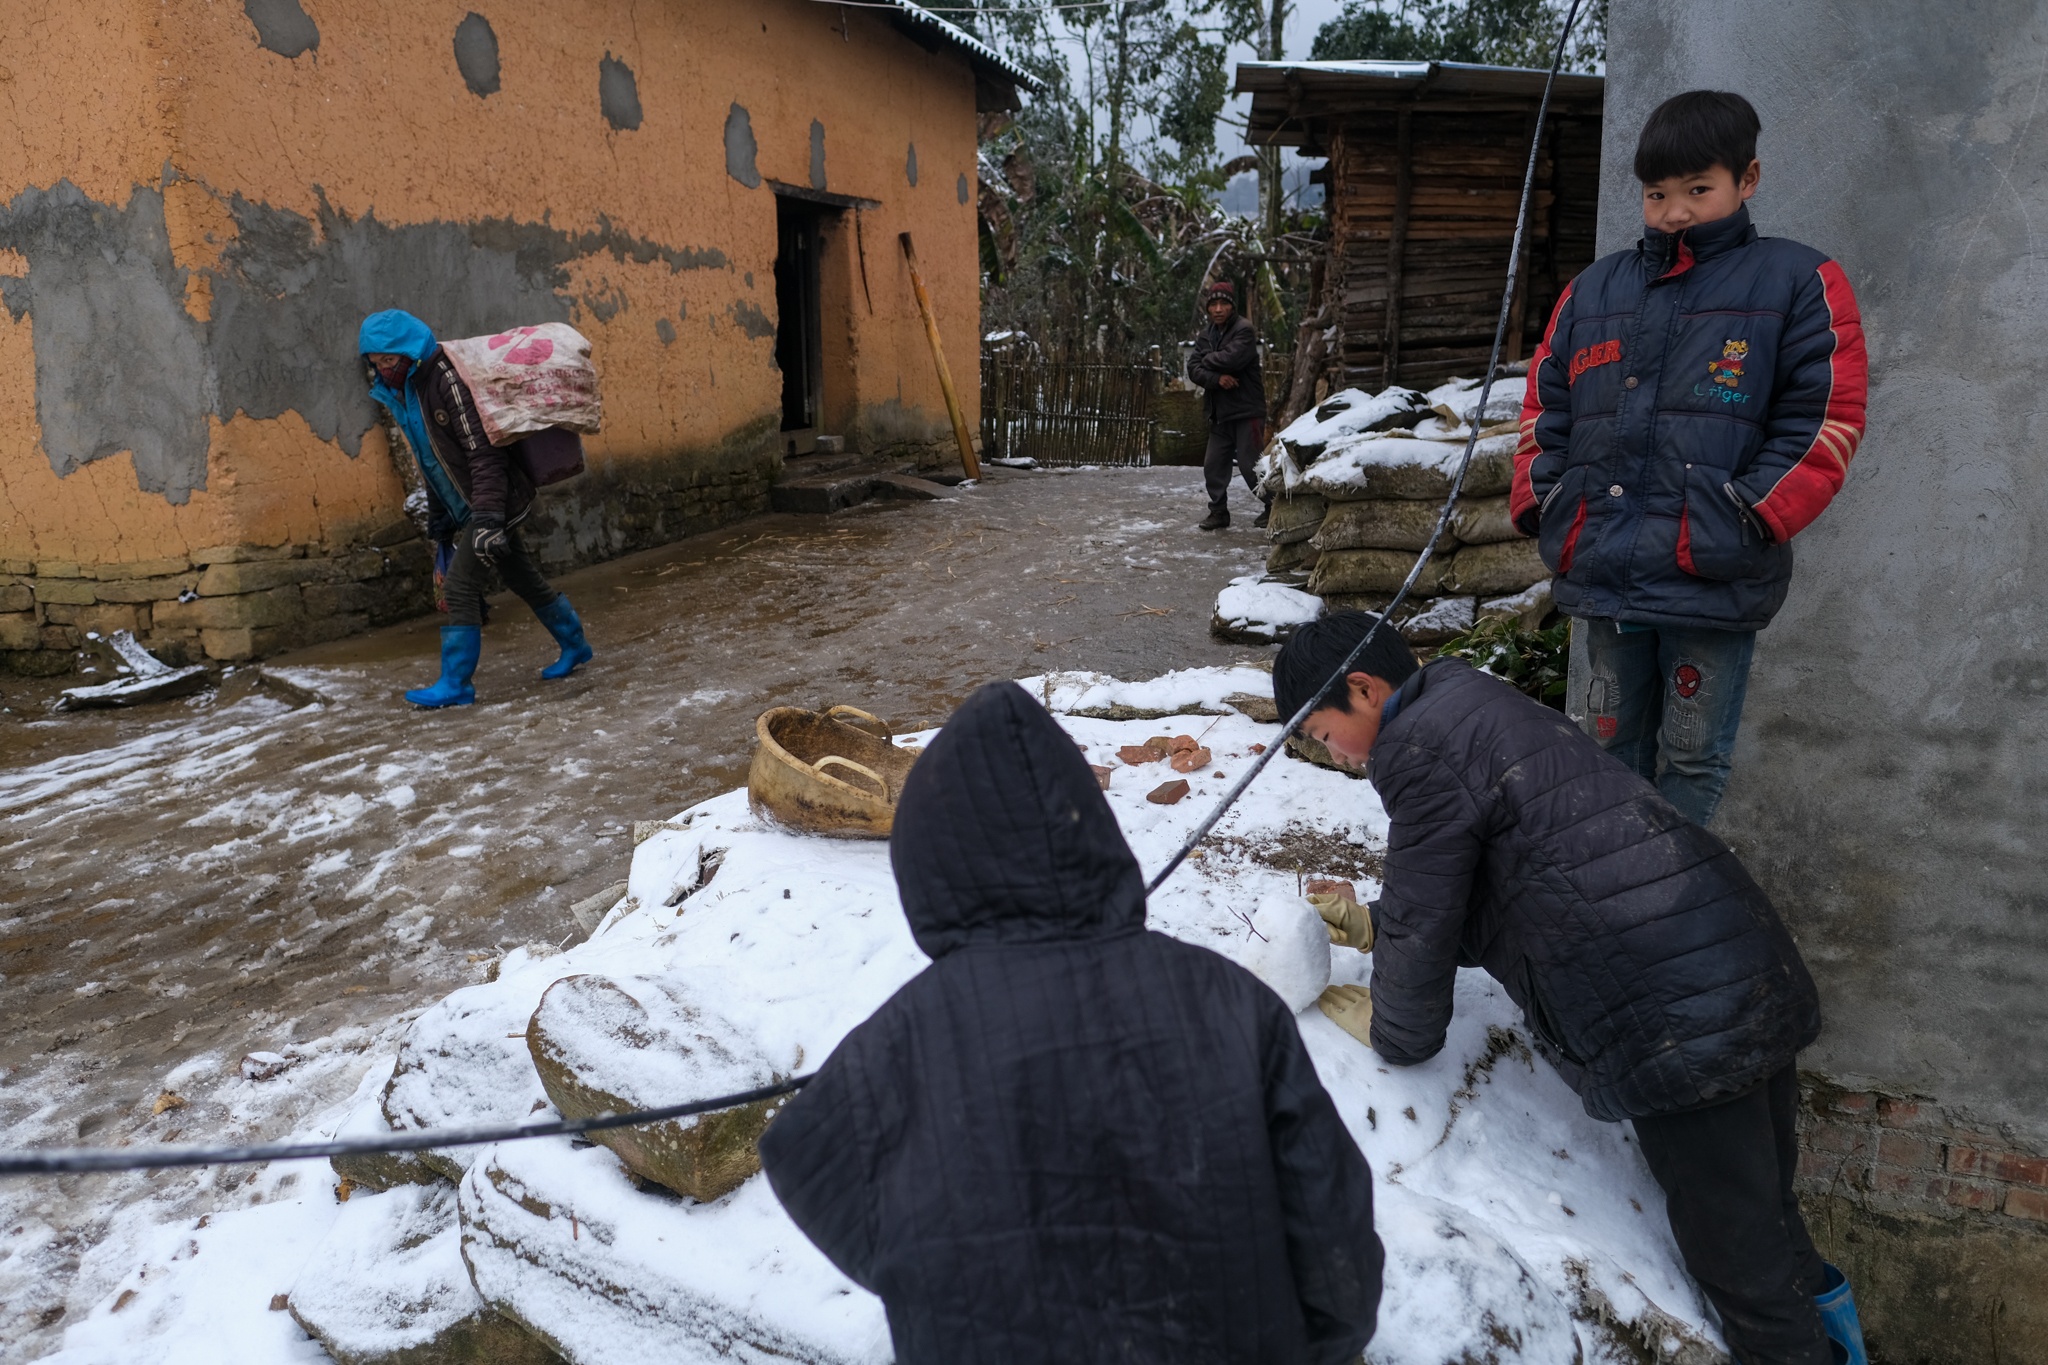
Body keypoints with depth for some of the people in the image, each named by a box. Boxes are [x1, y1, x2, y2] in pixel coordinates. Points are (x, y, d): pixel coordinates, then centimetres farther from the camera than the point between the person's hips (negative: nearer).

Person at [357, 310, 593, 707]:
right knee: (522, 578, 17)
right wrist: (438, 522, 19)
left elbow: (483, 453, -25)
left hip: (495, 498, -9)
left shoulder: (447, 380, -20)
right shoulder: (401, 391, 8)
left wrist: (487, 518, -31)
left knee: (460, 582, -11)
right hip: (467, 506, 10)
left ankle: (455, 684, -3)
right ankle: (575, 645, 32)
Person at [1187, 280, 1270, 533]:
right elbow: (1194, 369, 1)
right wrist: (1216, 378, -18)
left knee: (1250, 465, -7)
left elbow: (1231, 358, -25)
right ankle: (1218, 511, 21)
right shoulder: (1205, 335, 12)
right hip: (1219, 412, 7)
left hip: (1246, 410, -7)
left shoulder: (1244, 329, -9)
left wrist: (1207, 360, -6)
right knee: (1213, 465, 9)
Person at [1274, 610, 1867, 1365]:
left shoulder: (1421, 746, -12)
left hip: (1678, 1029, -10)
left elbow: (1423, 920, -6)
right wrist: (1371, 921, 25)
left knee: (1740, 1255, 7)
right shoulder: (1480, 710, 19)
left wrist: (1394, 1034, 10)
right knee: (1763, 1198, 28)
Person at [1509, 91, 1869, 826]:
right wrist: (1539, 501, 5)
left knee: (1692, 760, 4)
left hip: (1715, 582, -4)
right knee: (1612, 745, 15)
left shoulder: (1799, 282, 3)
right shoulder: (1593, 290, 14)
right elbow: (1545, 408, 17)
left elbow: (1824, 418, -3)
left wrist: (1752, 517, -12)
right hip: (1601, 573, 4)